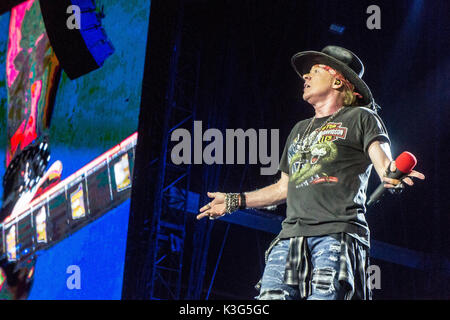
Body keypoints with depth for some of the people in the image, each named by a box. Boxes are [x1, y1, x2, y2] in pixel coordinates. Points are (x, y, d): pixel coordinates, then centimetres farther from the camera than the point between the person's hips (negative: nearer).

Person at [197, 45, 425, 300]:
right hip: (291, 235, 6)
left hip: (337, 234, -5)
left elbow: (383, 161, -3)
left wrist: (391, 175, -27)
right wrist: (236, 201, 32)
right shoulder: (300, 129, 30)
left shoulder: (360, 117, 11)